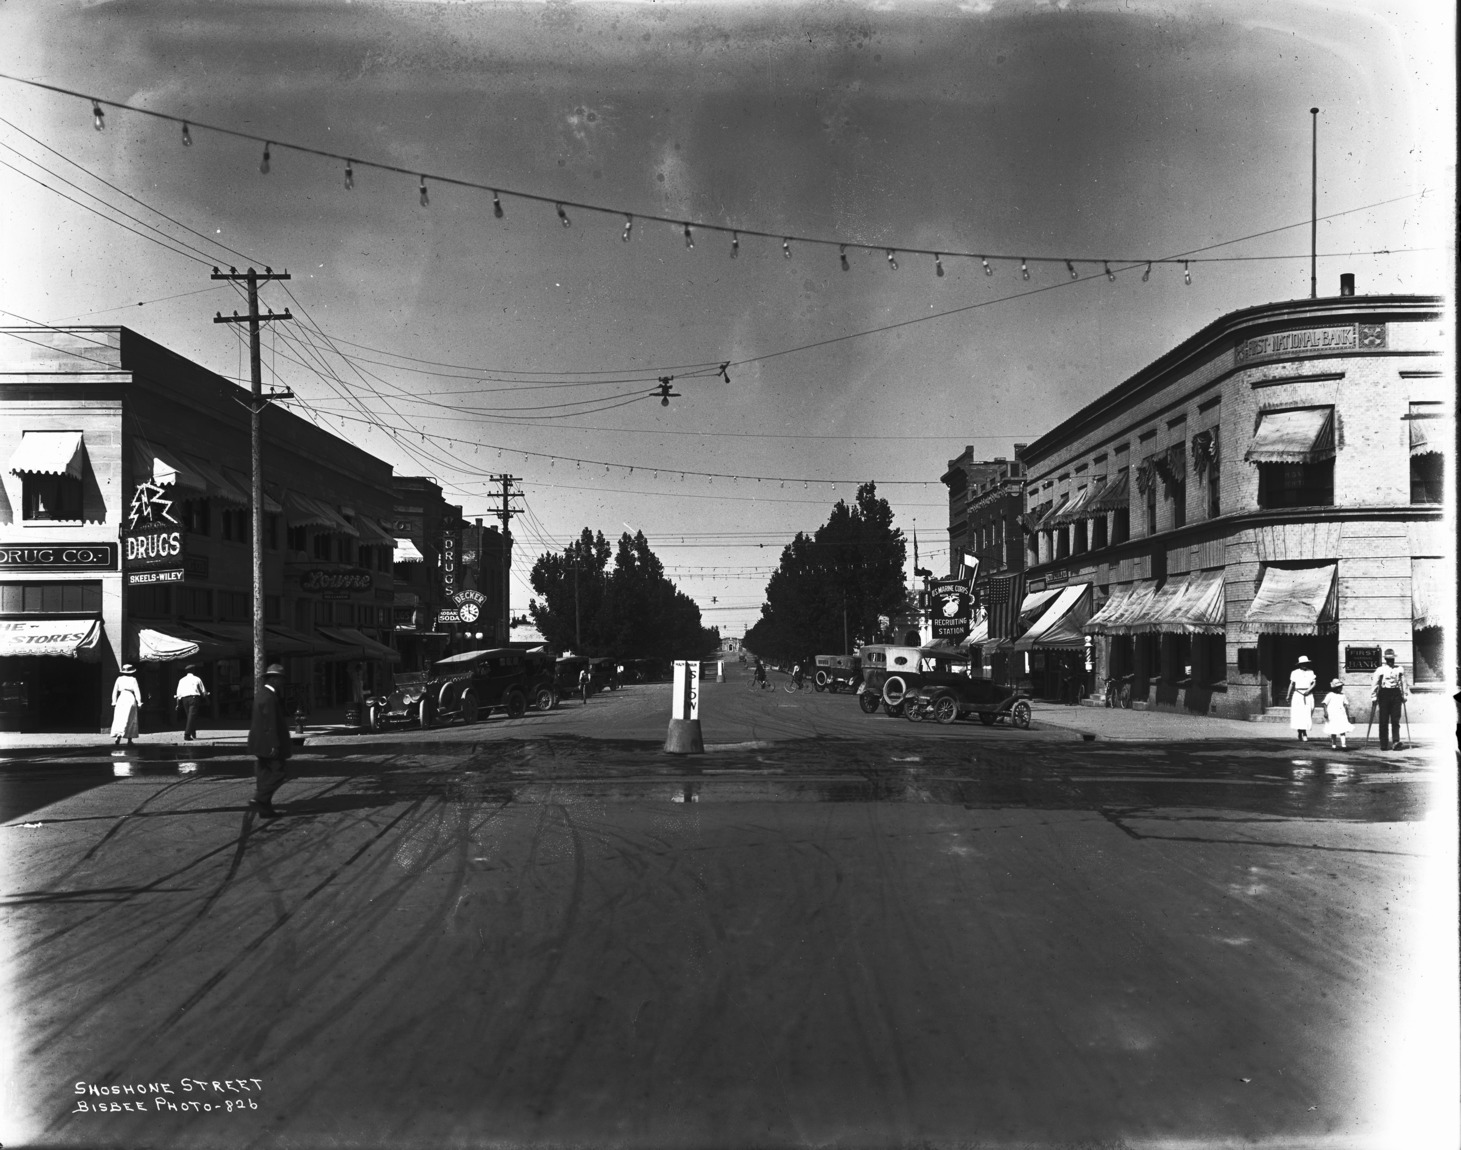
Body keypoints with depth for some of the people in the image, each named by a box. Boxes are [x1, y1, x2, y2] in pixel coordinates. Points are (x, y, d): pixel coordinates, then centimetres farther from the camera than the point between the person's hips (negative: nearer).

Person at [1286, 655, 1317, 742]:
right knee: (1297, 714, -6)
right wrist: (1288, 695, 6)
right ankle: (1301, 734, 1)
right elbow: (1291, 684, 6)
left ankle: (1304, 734, 6)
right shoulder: (1295, 672, 4)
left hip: (1308, 695, 1)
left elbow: (1314, 683, 2)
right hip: (1298, 694, -1)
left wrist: (1308, 690, -15)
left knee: (1307, 714, -2)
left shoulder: (1310, 672, 8)